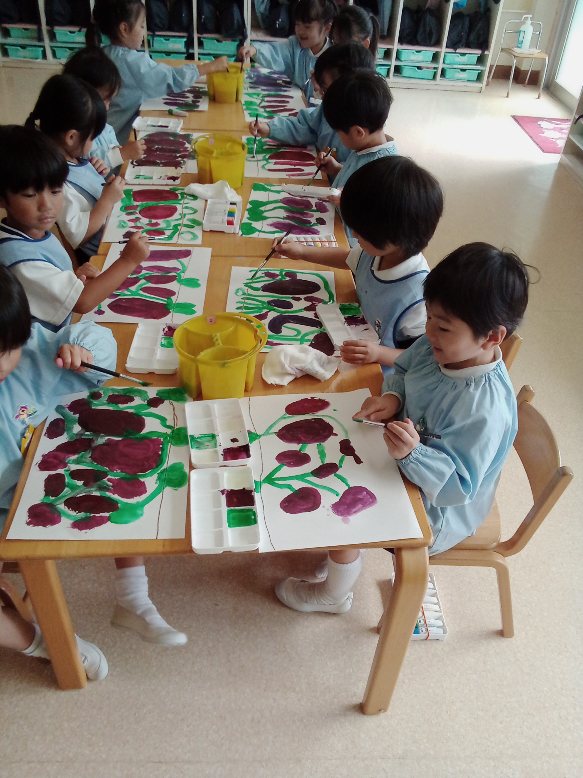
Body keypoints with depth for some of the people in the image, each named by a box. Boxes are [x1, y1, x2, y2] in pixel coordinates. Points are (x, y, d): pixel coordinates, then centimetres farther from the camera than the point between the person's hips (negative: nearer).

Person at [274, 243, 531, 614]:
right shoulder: (437, 347, -16)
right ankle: (340, 552, 35)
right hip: (405, 470, 8)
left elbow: (458, 487, -34)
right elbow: (403, 369, 5)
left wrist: (412, 454, -51)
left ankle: (335, 594, 23)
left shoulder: (487, 410, -38)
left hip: (438, 511, -8)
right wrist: (392, 397, -16)